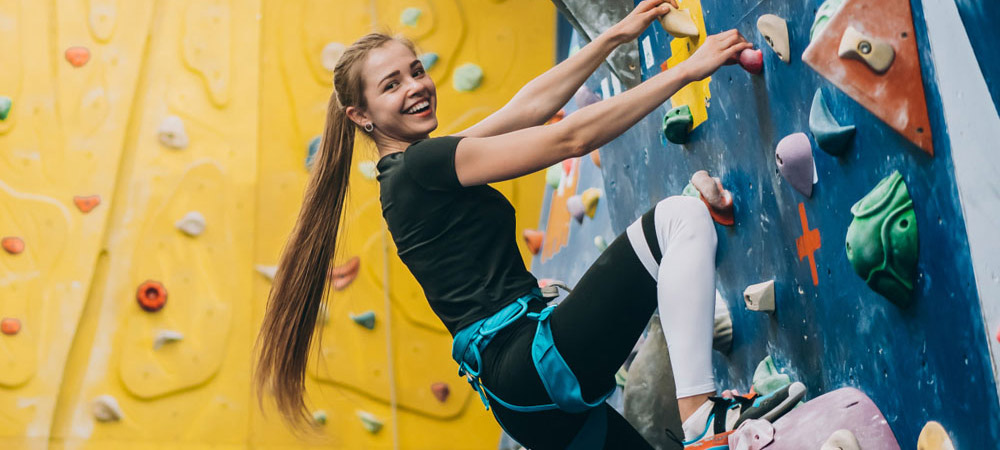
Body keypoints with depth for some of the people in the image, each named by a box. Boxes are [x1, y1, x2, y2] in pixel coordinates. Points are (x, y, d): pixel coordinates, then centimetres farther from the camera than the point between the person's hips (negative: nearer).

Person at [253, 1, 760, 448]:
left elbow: (532, 104, 20)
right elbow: (571, 138, -13)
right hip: (534, 361, -10)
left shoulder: (411, 170, 18)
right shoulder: (421, 164, -10)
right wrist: (686, 70, -9)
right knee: (680, 217, -15)